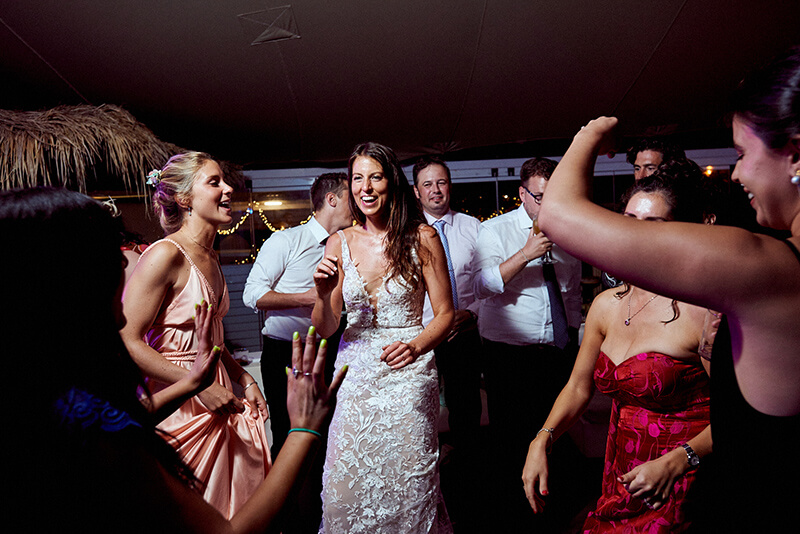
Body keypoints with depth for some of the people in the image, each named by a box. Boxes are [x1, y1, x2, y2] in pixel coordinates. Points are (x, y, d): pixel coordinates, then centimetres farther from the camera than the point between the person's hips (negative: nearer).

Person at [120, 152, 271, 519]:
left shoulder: (211, 259, 9)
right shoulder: (165, 255, -17)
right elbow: (127, 341, -20)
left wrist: (244, 380, 10)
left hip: (218, 403, 8)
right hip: (180, 405, -8)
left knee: (228, 509, 17)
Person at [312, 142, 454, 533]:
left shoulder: (422, 237, -4)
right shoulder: (340, 243, 3)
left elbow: (445, 313, -1)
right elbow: (325, 329, 5)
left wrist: (416, 346, -19)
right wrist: (324, 294, -15)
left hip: (407, 372, -2)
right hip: (354, 373, 3)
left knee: (407, 486, 4)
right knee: (345, 489, 7)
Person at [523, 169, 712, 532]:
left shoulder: (702, 310, -17)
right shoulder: (606, 304, 1)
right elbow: (578, 387, 6)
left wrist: (676, 463, -23)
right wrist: (541, 442, -5)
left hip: (678, 490, -5)